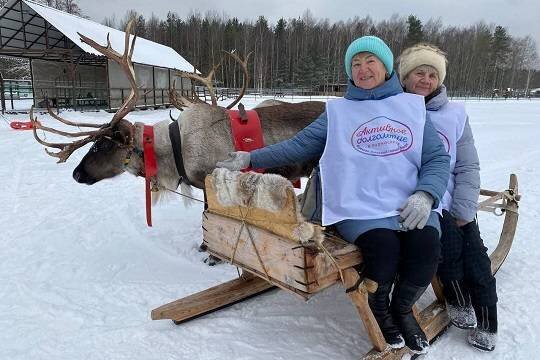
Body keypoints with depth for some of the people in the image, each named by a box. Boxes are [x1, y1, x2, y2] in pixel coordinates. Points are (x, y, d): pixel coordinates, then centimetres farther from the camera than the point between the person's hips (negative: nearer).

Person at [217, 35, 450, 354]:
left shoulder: (413, 107, 16)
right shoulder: (338, 112, 16)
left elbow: (437, 159, 9)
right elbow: (299, 146, 13)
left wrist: (425, 195, -11)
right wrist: (251, 158, 8)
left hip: (411, 207, 2)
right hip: (361, 208, -1)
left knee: (425, 247, -28)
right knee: (384, 247, -30)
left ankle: (403, 307, 9)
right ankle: (379, 308, 8)